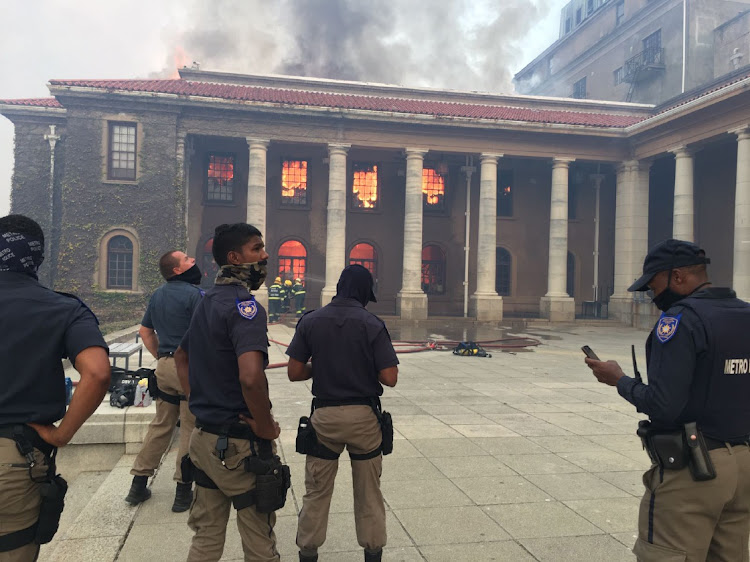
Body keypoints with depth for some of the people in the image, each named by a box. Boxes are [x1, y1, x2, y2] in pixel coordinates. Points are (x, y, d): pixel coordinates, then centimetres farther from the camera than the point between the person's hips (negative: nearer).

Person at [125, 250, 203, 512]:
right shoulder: (194, 294, -12)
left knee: (160, 425, 17)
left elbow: (145, 330, 18)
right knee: (190, 429, 2)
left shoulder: (158, 294, 12)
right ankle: (183, 490, 9)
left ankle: (139, 484, 24)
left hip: (165, 365, 7)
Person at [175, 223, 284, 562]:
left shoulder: (206, 301, 9)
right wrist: (266, 428, -18)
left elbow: (181, 356, 24)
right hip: (240, 444, -9)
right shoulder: (244, 305, -19)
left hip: (205, 437, 9)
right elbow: (250, 377, -34)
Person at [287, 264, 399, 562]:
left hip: (324, 415, 1)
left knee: (316, 491, 14)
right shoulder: (372, 325, -9)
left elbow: (294, 372, -3)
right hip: (364, 416, -1)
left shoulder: (310, 321, -3)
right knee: (368, 493, 14)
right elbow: (389, 378, -12)